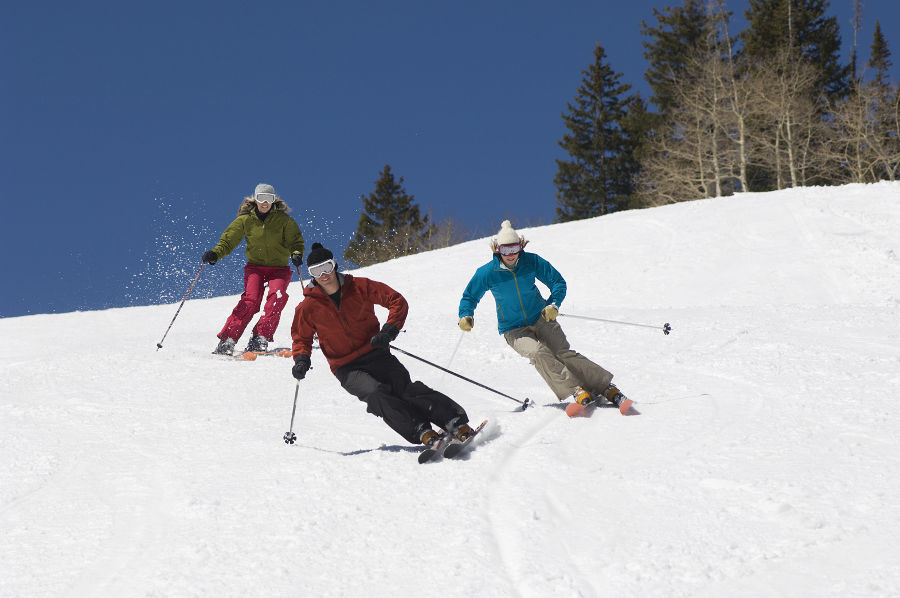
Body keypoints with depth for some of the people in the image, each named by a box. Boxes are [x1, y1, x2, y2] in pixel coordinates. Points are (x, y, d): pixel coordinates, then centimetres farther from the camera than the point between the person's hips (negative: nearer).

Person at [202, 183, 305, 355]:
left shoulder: (283, 219, -3)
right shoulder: (246, 219, -1)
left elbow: (295, 240, 3)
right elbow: (228, 240, 0)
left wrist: (296, 254, -19)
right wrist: (215, 253, -18)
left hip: (279, 268, 0)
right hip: (255, 266, 0)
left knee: (277, 296, -27)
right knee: (251, 299, -22)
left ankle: (259, 339, -27)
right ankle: (227, 341, -22)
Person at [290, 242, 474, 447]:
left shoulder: (359, 287, -2)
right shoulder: (308, 307, 0)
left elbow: (397, 301, 3)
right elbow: (302, 338, 16)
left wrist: (390, 330, -12)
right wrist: (301, 359, -5)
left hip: (376, 354, 0)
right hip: (347, 369, 0)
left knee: (405, 388, -22)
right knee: (377, 394, -29)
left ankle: (458, 424, -27)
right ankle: (424, 434, -37)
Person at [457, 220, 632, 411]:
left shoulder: (531, 261, -8)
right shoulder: (487, 273, -10)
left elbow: (558, 282, 4)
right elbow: (470, 296, 5)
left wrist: (553, 304, -14)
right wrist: (466, 316, -14)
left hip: (541, 318, 1)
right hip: (513, 330, -1)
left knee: (563, 353, -17)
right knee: (539, 353, -28)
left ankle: (608, 388, -15)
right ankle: (577, 391, -33)